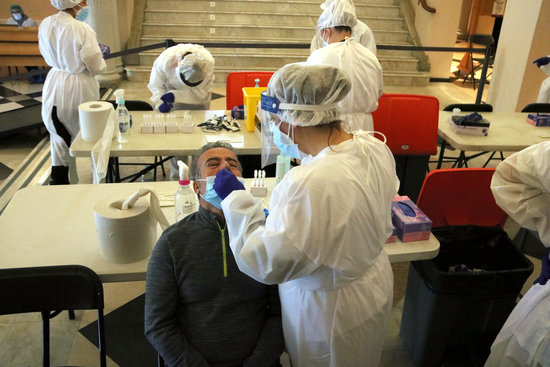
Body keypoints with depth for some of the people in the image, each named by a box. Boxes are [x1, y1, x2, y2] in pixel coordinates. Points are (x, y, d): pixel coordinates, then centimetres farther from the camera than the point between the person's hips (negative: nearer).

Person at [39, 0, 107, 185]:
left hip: (54, 85, 5)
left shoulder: (45, 25, -2)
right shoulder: (82, 30, -21)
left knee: (59, 135, 16)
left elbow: (49, 56, 12)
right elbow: (96, 67, -15)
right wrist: (102, 59, 7)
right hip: (78, 88, -5)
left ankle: (59, 179, 24)